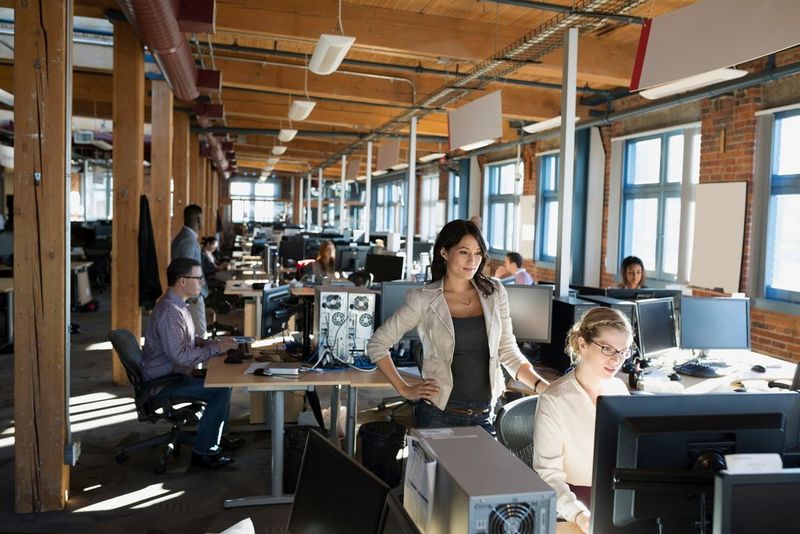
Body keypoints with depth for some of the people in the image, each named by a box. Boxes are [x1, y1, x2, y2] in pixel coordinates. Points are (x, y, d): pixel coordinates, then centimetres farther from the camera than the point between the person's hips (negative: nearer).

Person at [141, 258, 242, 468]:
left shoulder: (176, 304, 8)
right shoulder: (169, 311, -26)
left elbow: (187, 339, 20)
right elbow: (180, 355, -30)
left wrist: (212, 342, 3)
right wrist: (216, 348, -22)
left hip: (173, 372, 10)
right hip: (163, 382, -10)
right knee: (221, 391, -19)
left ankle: (216, 437, 21)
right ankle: (201, 451, -7)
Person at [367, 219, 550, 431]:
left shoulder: (494, 293, 3)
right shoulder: (424, 299, -7)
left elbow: (508, 351, 7)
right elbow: (377, 345, -1)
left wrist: (541, 384, -7)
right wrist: (405, 389, -4)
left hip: (485, 416, 3)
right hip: (439, 415, -3)